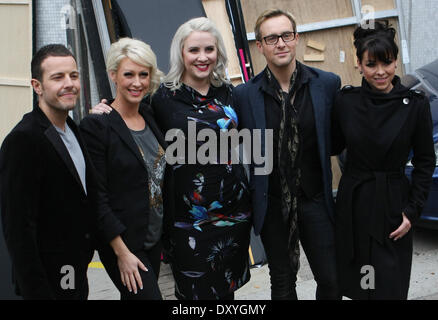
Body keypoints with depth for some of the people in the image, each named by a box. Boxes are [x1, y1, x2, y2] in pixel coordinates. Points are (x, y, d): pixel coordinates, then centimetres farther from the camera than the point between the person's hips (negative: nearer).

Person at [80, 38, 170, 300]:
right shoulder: (97, 125, -14)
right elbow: (96, 197, -16)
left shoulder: (150, 116, 6)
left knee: (134, 297, 17)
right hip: (123, 241, -6)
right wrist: (121, 252, -16)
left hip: (155, 237, 7)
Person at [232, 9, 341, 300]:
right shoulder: (244, 95, -5)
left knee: (331, 280, 5)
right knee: (282, 282, 15)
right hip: (271, 204, 0)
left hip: (315, 199, 0)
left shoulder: (328, 84, -4)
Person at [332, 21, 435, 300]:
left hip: (393, 203, -1)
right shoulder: (346, 101, -4)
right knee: (357, 285, 13)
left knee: (391, 286, 6)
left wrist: (413, 210, -6)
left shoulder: (416, 105, -8)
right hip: (353, 203, 2)